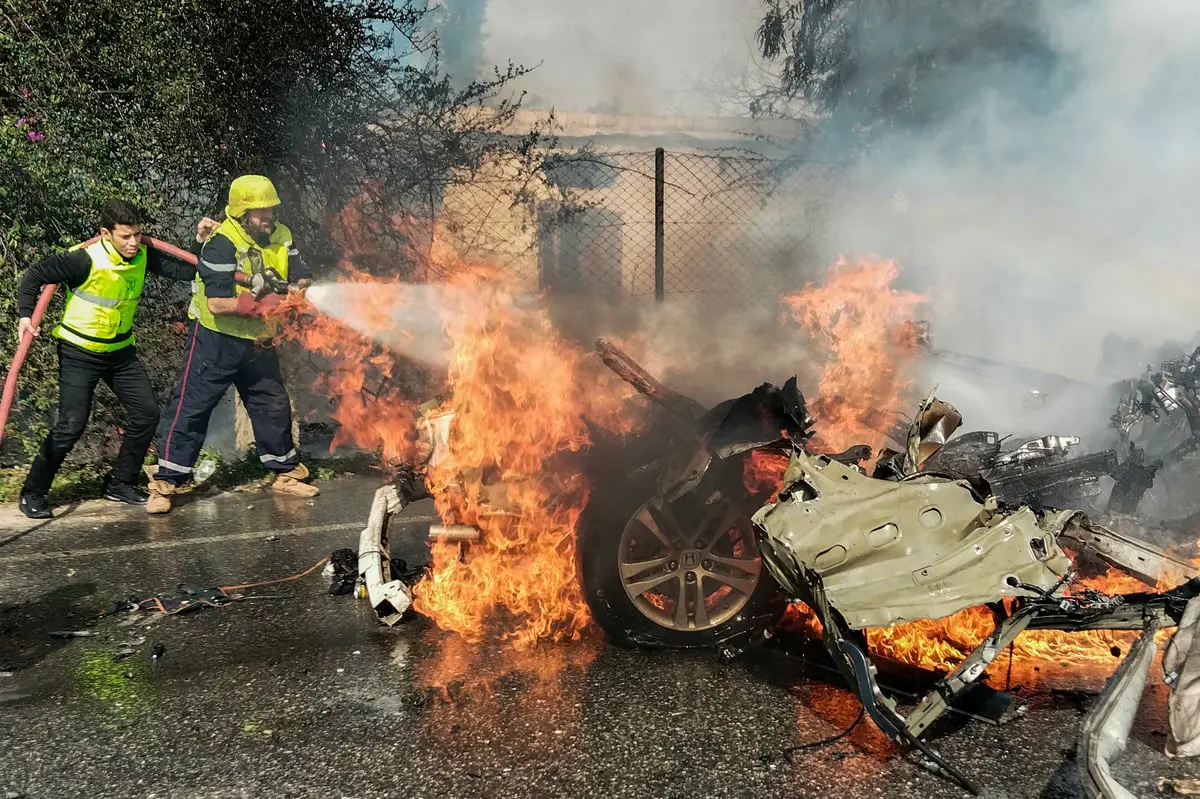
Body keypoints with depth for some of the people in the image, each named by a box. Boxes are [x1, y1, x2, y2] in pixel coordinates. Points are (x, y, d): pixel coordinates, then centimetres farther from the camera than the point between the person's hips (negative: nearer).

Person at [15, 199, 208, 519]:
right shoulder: (84, 259, -24)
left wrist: (199, 242, -18)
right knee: (72, 424, -10)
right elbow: (35, 275, -18)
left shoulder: (143, 255, -7)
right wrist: (26, 315, -28)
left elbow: (182, 271, -6)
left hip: (121, 351, 6)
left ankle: (120, 483, 18)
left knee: (146, 412, 2)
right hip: (79, 353, -6)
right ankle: (32, 493, 8)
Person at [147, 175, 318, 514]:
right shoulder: (222, 244, -21)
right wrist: (260, 301, -33)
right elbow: (217, 304, -27)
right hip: (216, 340, -6)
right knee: (190, 408, -1)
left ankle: (286, 472, 29)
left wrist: (291, 288, -27)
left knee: (274, 405, 13)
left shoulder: (281, 238, -2)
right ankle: (165, 483, 8)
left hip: (257, 341, 6)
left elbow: (305, 280, -6)